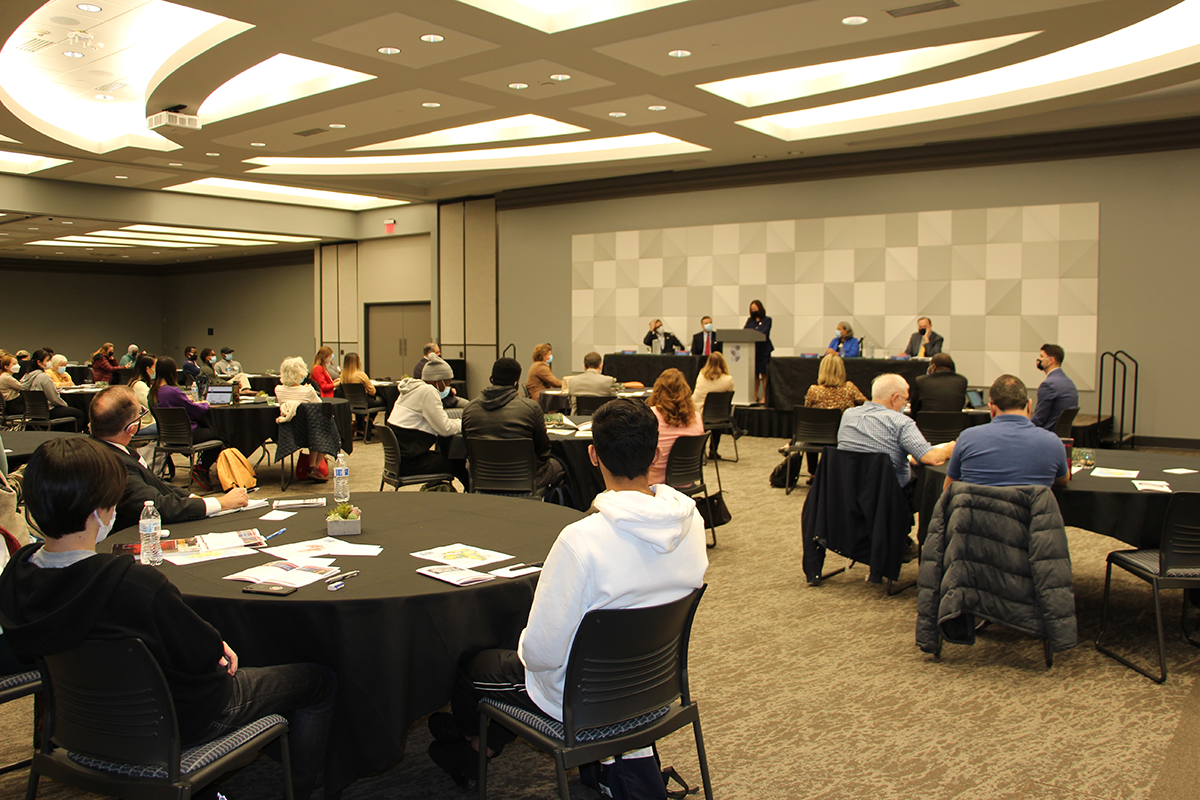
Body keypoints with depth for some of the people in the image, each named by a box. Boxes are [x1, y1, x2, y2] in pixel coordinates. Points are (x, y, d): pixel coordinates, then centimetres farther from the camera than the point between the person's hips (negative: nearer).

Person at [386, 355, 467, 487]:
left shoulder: (414, 388, 13)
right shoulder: (428, 391, -16)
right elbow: (444, 429, -16)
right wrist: (464, 423, 1)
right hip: (407, 461, -10)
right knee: (458, 464, 2)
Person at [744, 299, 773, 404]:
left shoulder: (767, 320, 2)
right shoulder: (750, 320, 16)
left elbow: (764, 333, -11)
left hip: (763, 350, -4)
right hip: (752, 350, 4)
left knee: (764, 374, -4)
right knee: (754, 374, 5)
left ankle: (764, 397, -2)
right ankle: (755, 396, 11)